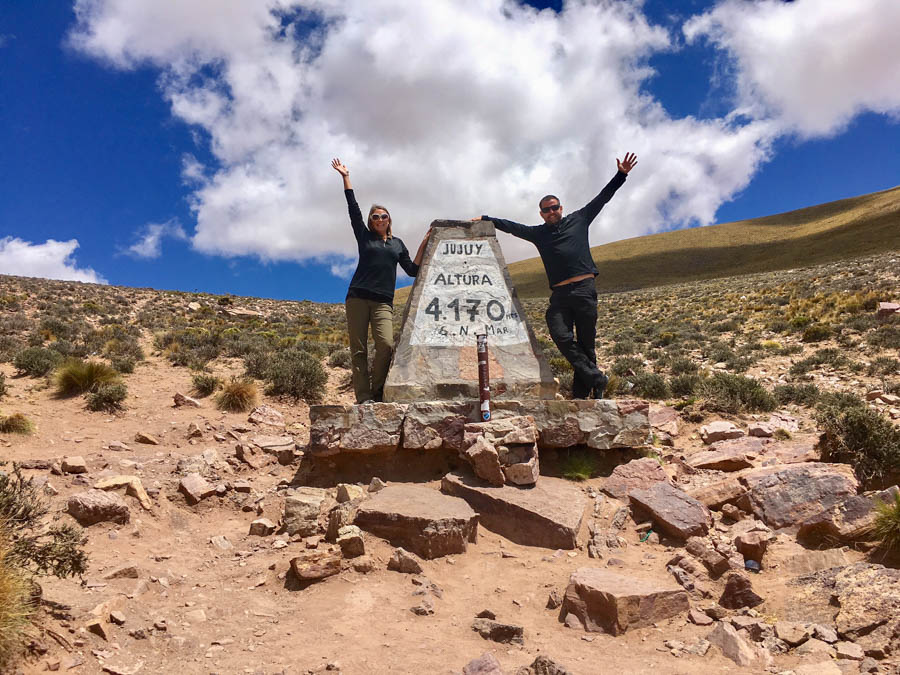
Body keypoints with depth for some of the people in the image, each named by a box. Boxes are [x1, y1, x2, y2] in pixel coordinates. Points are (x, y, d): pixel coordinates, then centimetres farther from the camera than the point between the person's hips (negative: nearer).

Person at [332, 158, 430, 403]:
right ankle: (363, 397, -6)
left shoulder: (397, 244, 20)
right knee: (358, 349, -7)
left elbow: (412, 270, 17)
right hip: (358, 298, -1)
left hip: (383, 301, 1)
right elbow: (353, 210, 10)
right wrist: (346, 178, 10)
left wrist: (423, 246, 9)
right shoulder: (365, 237, 15)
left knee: (386, 344, -19)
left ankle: (377, 393, -6)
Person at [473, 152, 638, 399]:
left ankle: (581, 393, 5)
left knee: (586, 342, 0)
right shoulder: (538, 233, 18)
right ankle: (596, 379, -7)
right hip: (559, 294, 2)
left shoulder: (578, 220, 15)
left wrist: (621, 175, 14)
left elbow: (601, 198, 17)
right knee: (562, 338, -16)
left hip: (585, 288, -1)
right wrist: (485, 219, 14)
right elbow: (511, 226, 18)